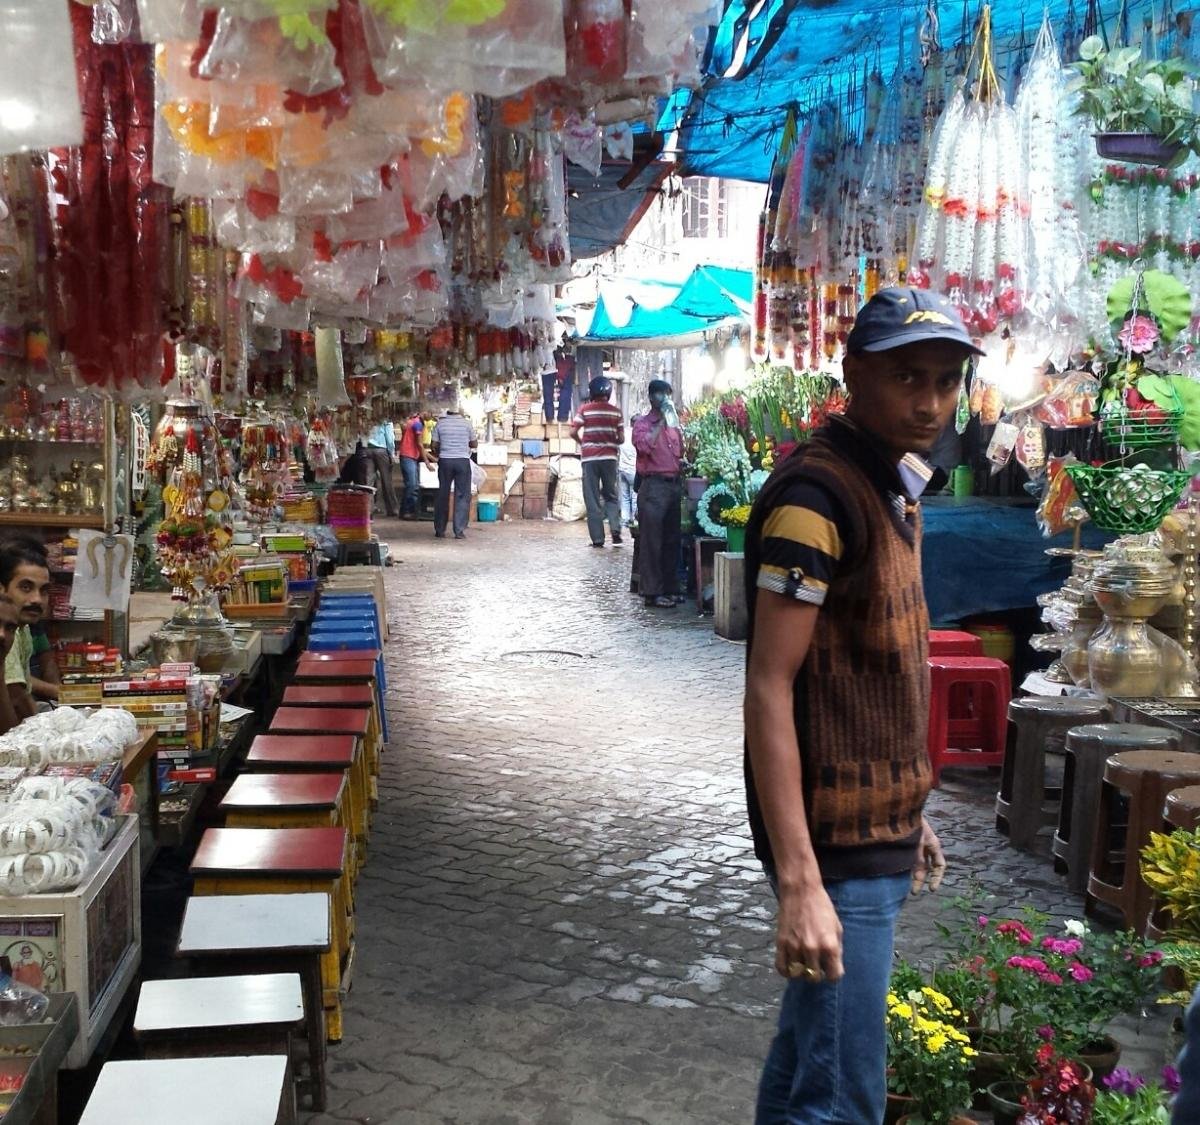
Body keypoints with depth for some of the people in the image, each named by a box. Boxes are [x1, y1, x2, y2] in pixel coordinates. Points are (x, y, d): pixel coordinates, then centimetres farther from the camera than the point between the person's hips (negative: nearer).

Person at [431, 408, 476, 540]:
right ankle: (459, 531, -3)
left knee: (442, 495, 10)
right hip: (463, 461, -1)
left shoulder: (440, 424, 2)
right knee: (462, 496, 2)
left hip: (445, 461, 1)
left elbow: (435, 446, 3)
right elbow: (473, 444, 8)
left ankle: (440, 530, 13)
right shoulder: (466, 424, 1)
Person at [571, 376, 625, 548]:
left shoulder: (585, 409, 0)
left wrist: (582, 443, 12)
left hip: (589, 458, -1)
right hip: (609, 458, 1)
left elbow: (573, 432, -7)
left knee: (592, 499, 3)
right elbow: (621, 438, 3)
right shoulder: (616, 411, 4)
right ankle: (615, 529, -5)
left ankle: (598, 539, 1)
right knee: (611, 496, 15)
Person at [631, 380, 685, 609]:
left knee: (672, 540, 10)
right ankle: (652, 592, -3)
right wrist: (661, 422, -16)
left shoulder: (674, 425, 18)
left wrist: (683, 464, 9)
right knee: (652, 540, -5)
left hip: (674, 485, 7)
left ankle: (669, 588, 17)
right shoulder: (642, 423, -2)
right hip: (653, 485, -7)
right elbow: (644, 446, -22)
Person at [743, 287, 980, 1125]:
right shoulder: (817, 493, -18)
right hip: (836, 845, -9)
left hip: (878, 834, 9)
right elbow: (770, 688, -22)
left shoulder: (895, 488, 11)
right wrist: (800, 882, -26)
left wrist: (908, 815, 18)